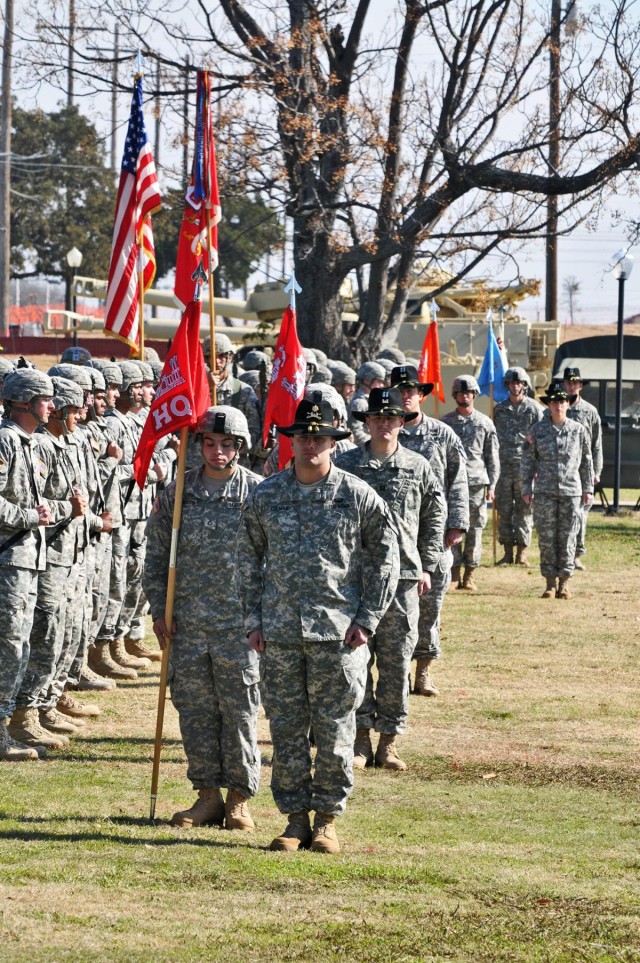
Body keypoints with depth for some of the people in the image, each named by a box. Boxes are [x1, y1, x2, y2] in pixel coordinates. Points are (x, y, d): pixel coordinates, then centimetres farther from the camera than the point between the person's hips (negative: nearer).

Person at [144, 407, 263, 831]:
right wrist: (158, 609, 5)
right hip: (188, 622, 3)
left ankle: (239, 800, 10)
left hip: (241, 621, -3)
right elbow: (157, 554, 12)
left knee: (240, 712, 1)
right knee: (195, 710, 6)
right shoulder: (178, 492, 7)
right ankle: (208, 795, 16)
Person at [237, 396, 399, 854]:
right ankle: (296, 819, 12)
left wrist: (367, 620, -2)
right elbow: (249, 558, 13)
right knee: (287, 729, 4)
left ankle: (328, 819, 11)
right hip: (280, 632, 2)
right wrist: (253, 620, 6)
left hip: (338, 632, -2)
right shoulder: (266, 495, 6)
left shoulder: (358, 496, 0)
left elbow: (385, 557, 5)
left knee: (334, 729, 1)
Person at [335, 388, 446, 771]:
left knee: (397, 663, 2)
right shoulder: (346, 465, 2)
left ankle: (390, 741, 10)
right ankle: (361, 738, 8)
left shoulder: (418, 467, 6)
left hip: (403, 577, 1)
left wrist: (427, 567, 9)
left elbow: (435, 518, 14)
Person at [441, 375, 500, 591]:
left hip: (477, 483, 0)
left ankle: (470, 574, 5)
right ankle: (455, 569, -1)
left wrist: (492, 485, 3)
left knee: (475, 529, 1)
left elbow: (493, 457, 9)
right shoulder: (446, 422, 8)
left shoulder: (485, 423, 9)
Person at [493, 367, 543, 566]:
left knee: (524, 510, -1)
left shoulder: (534, 408, 3)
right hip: (503, 465, 3)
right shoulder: (499, 409, 12)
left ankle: (522, 552, 2)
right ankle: (507, 552, 9)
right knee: (504, 510, 4)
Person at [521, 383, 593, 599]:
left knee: (568, 538, 0)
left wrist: (588, 488, 10)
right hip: (544, 492, 0)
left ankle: (564, 582, 8)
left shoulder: (579, 430, 6)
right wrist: (526, 489, 4)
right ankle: (550, 583, 6)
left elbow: (586, 461, 13)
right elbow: (528, 460, 8)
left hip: (571, 492, 0)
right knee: (546, 539, 0)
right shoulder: (538, 430, 4)